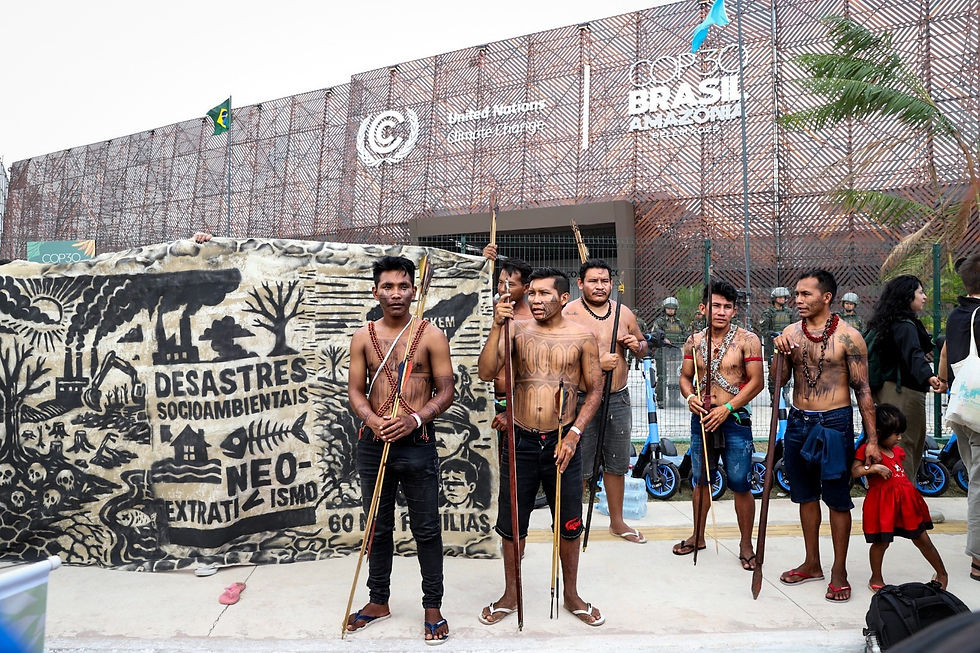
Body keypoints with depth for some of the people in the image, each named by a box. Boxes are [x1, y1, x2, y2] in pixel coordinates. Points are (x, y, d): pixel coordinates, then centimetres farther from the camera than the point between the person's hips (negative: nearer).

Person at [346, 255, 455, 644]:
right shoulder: (363, 337, 5)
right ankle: (379, 601, 33)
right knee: (378, 526, 16)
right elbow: (355, 390, 5)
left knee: (426, 528, 6)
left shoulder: (431, 336, -3)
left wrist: (414, 419, -19)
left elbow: (445, 391, -3)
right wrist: (372, 419, -15)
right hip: (373, 442, 3)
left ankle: (433, 607, 22)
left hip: (417, 442, -3)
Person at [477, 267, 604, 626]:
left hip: (562, 441, 0)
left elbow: (595, 390, 1)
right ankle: (510, 594, 33)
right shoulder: (516, 330, -1)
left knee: (569, 524, 13)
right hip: (520, 440, 1)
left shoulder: (581, 336, -2)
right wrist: (497, 326, -20)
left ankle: (571, 593, 35)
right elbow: (487, 372, -11)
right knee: (512, 522, 12)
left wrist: (574, 434, -9)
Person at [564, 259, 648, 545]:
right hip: (581, 399, -5)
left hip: (618, 398, 5)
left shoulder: (624, 312, 7)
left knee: (616, 465, 17)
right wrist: (597, 364, -22)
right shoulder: (569, 314, -10)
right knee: (578, 468, 2)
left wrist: (637, 345, -3)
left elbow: (643, 347, 20)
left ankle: (617, 521, 33)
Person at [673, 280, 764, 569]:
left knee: (740, 485, 0)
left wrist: (727, 408, -16)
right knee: (700, 479, 15)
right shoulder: (695, 341, 6)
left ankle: (746, 544, 18)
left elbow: (756, 381, -9)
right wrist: (690, 397, -9)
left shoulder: (747, 339, -6)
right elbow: (685, 377, 13)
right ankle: (698, 536, 31)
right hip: (701, 417, 4)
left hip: (735, 419, -4)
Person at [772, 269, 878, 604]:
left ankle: (839, 572, 19)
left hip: (834, 423, -5)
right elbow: (778, 381, 4)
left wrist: (872, 439, -9)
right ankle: (812, 564, 30)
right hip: (798, 422, 5)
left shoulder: (848, 336, -9)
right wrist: (780, 353, -16)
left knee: (837, 498, 5)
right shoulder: (790, 332, 4)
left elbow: (863, 390, -7)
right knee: (806, 494, 15)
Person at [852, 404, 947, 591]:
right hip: (881, 503, -6)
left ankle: (942, 573, 32)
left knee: (922, 540, 14)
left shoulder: (896, 451, 13)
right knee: (881, 542, 3)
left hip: (905, 501, 6)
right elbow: (854, 471, -20)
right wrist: (874, 467, -29)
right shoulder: (867, 450, -10)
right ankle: (876, 579, 20)